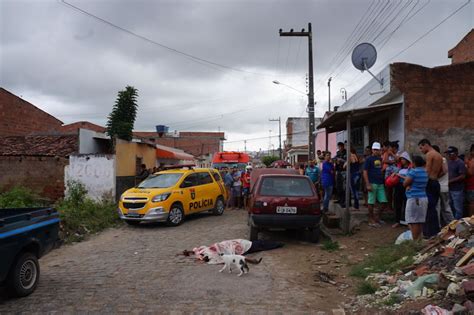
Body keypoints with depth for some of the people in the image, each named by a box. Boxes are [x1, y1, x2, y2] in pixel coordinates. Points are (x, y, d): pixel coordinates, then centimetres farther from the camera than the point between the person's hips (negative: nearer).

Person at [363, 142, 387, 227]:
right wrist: (368, 185, -15)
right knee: (371, 202, 1)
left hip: (380, 184, 6)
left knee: (384, 202, 4)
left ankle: (377, 217, 22)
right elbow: (365, 172, -9)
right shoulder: (369, 159, -5)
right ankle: (371, 220, 10)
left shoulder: (380, 159, 12)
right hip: (372, 184, -6)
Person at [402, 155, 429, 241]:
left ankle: (415, 240, -2)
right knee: (420, 221, 13)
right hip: (424, 198, 8)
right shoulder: (425, 172, 10)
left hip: (414, 199, -8)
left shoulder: (413, 171, -15)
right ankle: (419, 239, 18)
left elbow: (405, 184, -10)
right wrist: (410, 185, 4)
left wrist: (407, 174, 2)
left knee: (413, 221, -3)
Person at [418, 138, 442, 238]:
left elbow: (427, 171, -18)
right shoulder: (439, 155, 17)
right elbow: (442, 172, 19)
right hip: (436, 183, 9)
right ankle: (435, 231, 20)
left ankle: (429, 232, -4)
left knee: (428, 208, -5)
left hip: (430, 183, -9)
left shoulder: (429, 154, -10)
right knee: (433, 208, 15)